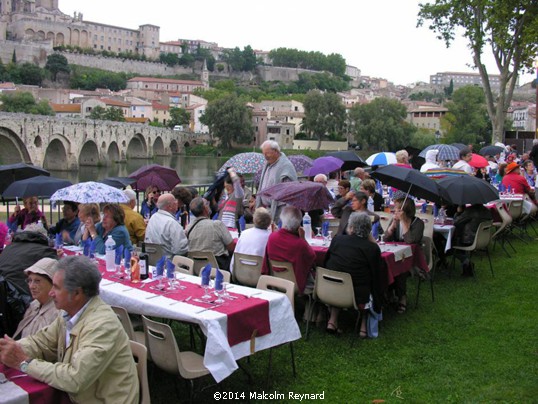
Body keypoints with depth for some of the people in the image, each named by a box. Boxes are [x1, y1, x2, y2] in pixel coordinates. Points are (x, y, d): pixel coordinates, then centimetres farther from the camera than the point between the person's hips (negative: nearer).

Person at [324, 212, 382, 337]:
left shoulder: (337, 239, -1)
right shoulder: (373, 248, -8)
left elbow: (326, 262, 14)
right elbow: (376, 277, 0)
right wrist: (377, 307, 10)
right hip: (357, 297, -3)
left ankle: (332, 321, 21)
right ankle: (364, 326, 21)